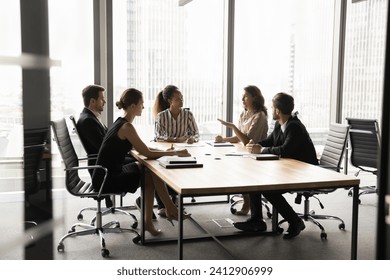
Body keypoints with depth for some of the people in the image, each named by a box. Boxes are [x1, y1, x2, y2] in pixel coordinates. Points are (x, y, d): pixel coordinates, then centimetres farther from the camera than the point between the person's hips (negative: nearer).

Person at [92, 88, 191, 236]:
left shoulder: (121, 122, 10)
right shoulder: (126, 126, -19)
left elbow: (140, 148, 15)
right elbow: (147, 153, -17)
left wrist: (166, 151, 4)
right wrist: (174, 152, -8)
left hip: (106, 174, 9)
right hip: (107, 180, -9)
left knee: (149, 170, 8)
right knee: (152, 173, -2)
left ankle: (148, 222, 9)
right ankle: (170, 211, 17)